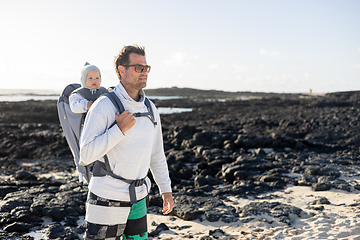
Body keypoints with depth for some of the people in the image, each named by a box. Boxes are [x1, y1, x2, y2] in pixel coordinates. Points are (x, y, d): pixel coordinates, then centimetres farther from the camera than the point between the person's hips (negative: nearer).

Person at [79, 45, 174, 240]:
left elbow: (156, 154, 16)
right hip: (107, 197, -6)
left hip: (138, 198, 6)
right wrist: (120, 129, -22)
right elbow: (86, 156, -18)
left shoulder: (150, 109, 6)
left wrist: (166, 189, 14)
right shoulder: (104, 106, -13)